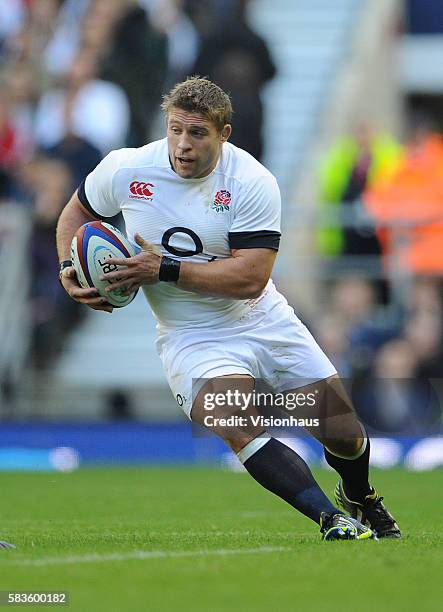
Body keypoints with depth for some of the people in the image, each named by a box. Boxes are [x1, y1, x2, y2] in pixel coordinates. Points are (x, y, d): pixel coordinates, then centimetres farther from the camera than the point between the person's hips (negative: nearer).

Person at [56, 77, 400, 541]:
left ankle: (360, 498, 39)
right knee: (239, 428, -30)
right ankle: (332, 519, -31)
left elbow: (250, 278, -23)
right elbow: (78, 210, 13)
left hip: (262, 322, 1)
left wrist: (164, 268, -26)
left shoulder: (253, 183, -15)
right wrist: (69, 269, -4)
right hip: (191, 340, 0)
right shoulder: (126, 169, -9)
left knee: (343, 435, 4)